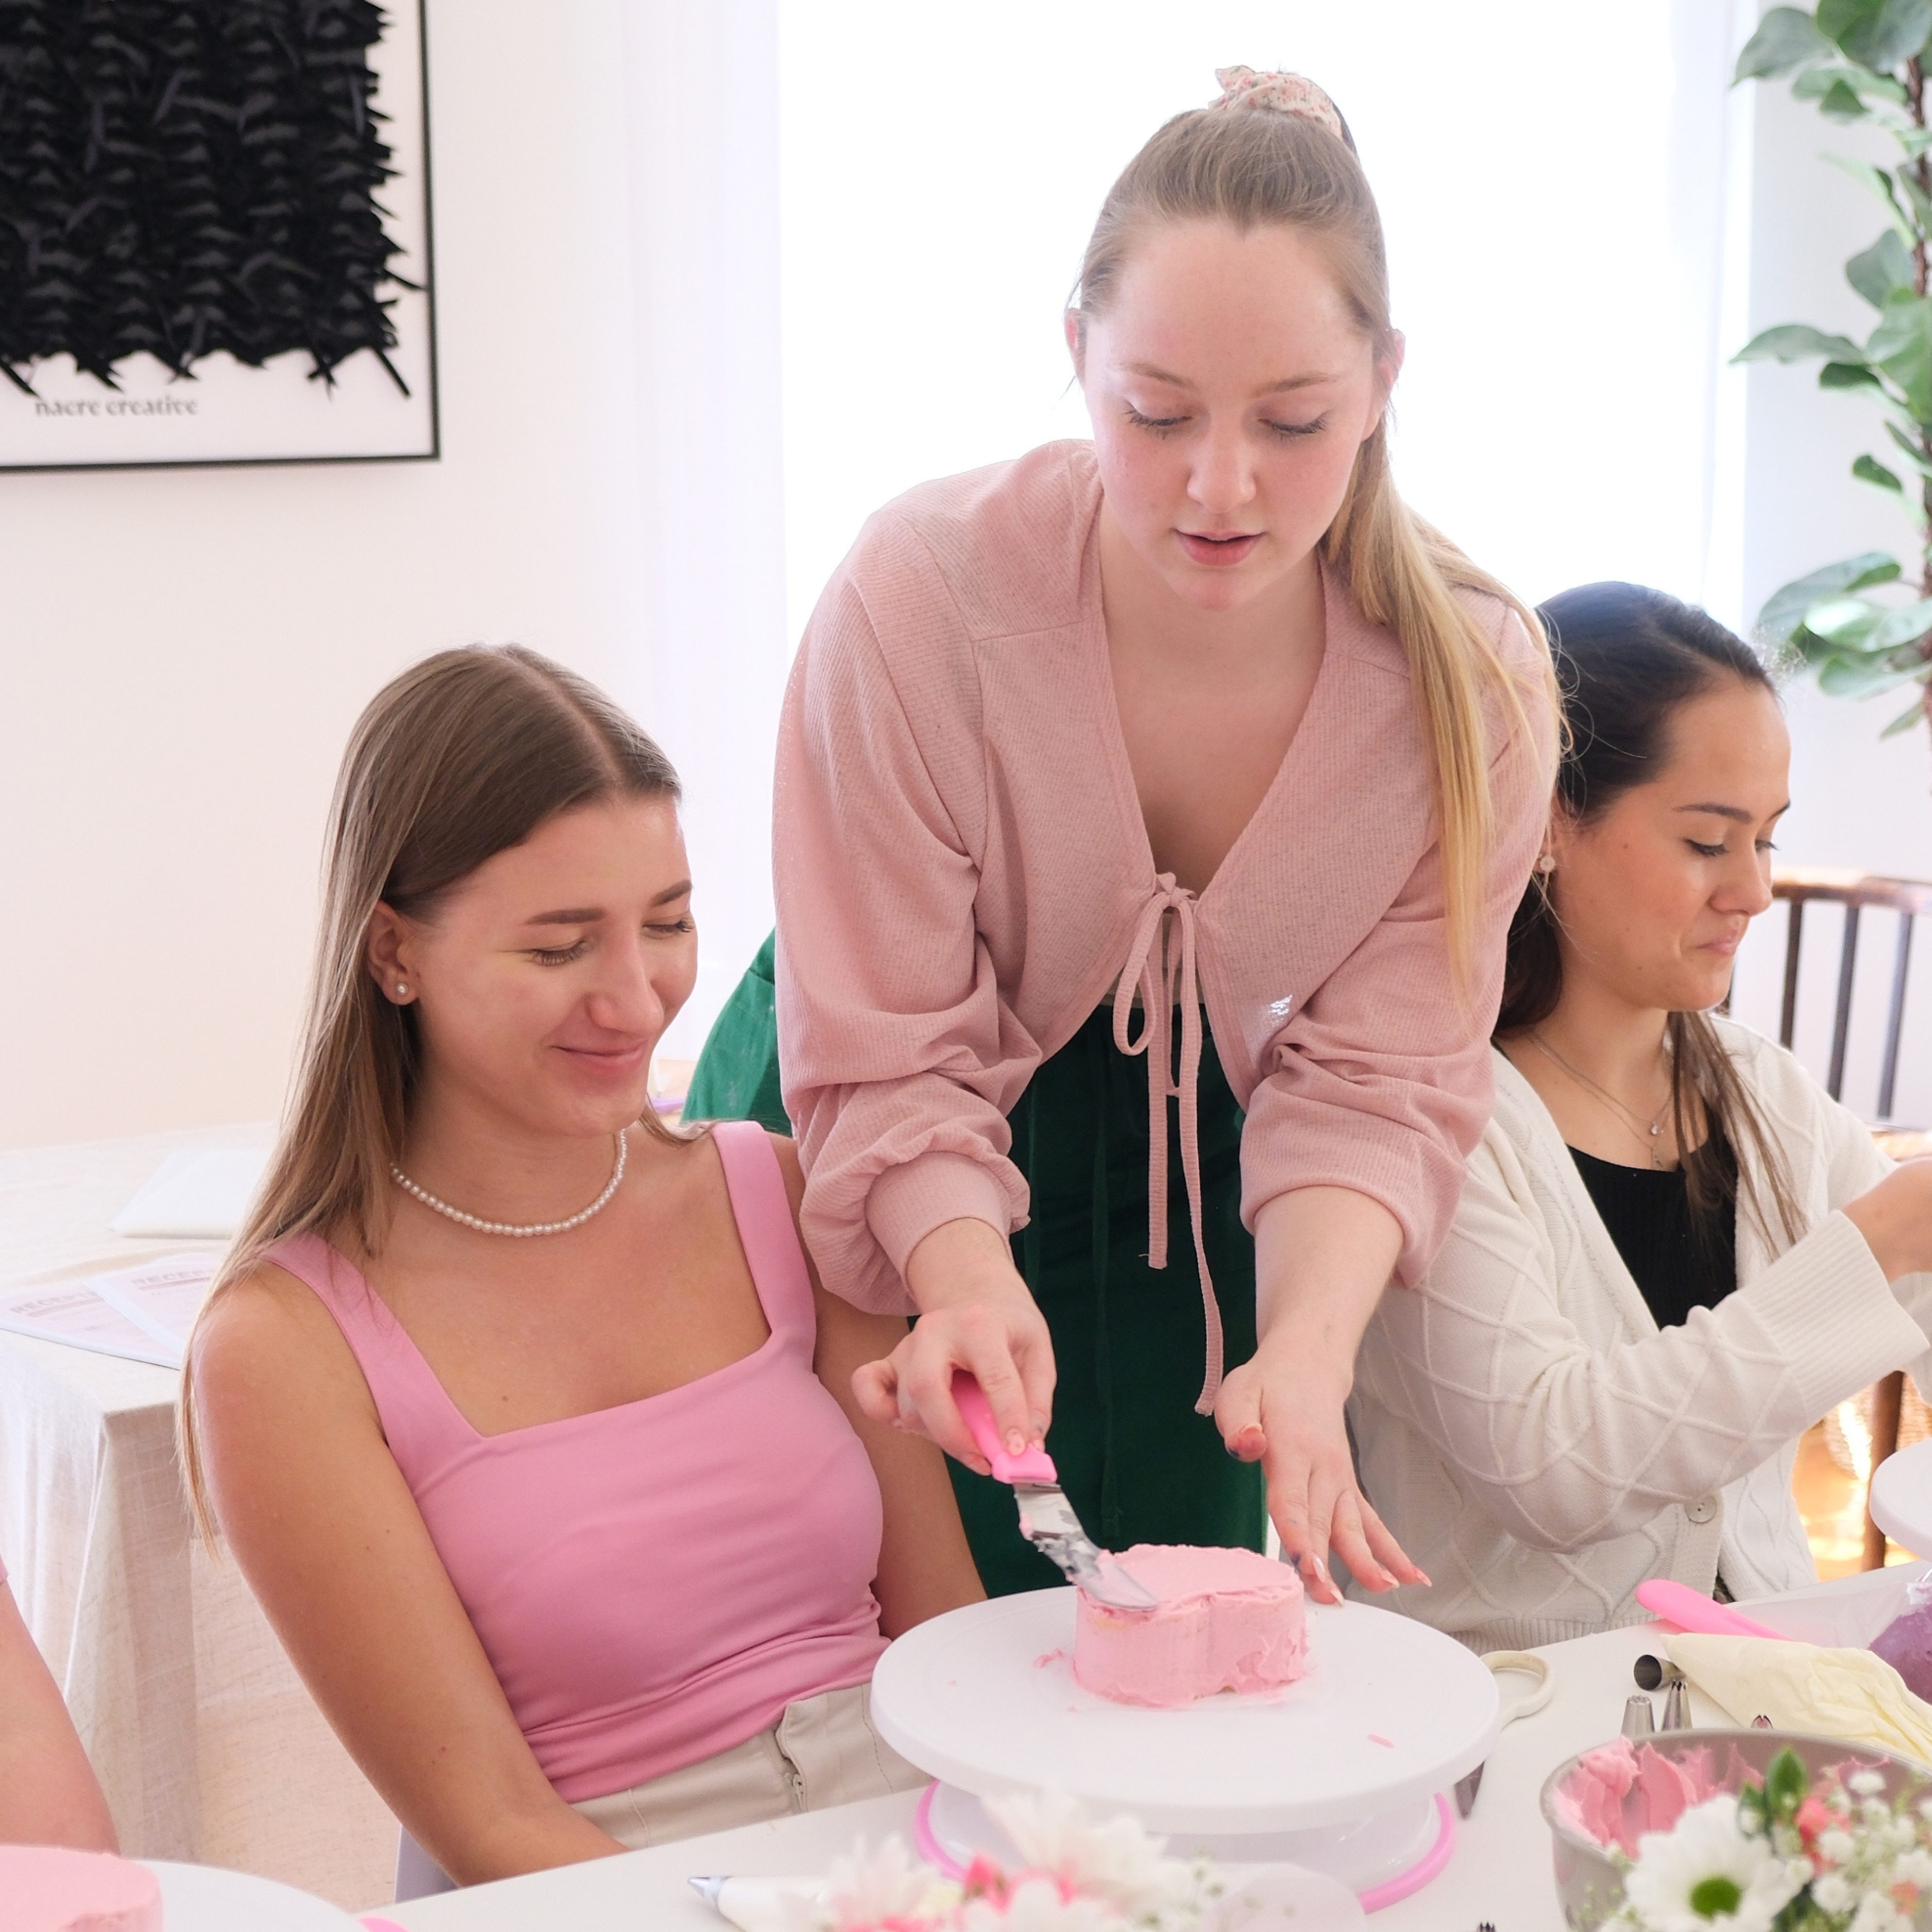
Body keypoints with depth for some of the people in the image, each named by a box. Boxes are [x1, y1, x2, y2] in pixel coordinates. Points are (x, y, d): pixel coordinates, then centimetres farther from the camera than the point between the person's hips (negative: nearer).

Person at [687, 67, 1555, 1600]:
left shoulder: (1469, 675, -20)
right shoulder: (918, 598, -28)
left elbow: (1382, 1074, -17)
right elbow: (891, 1063, -24)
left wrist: (1310, 1345, -36)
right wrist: (972, 1277, -44)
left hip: (1194, 1182, 2)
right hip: (882, 1199, -2)